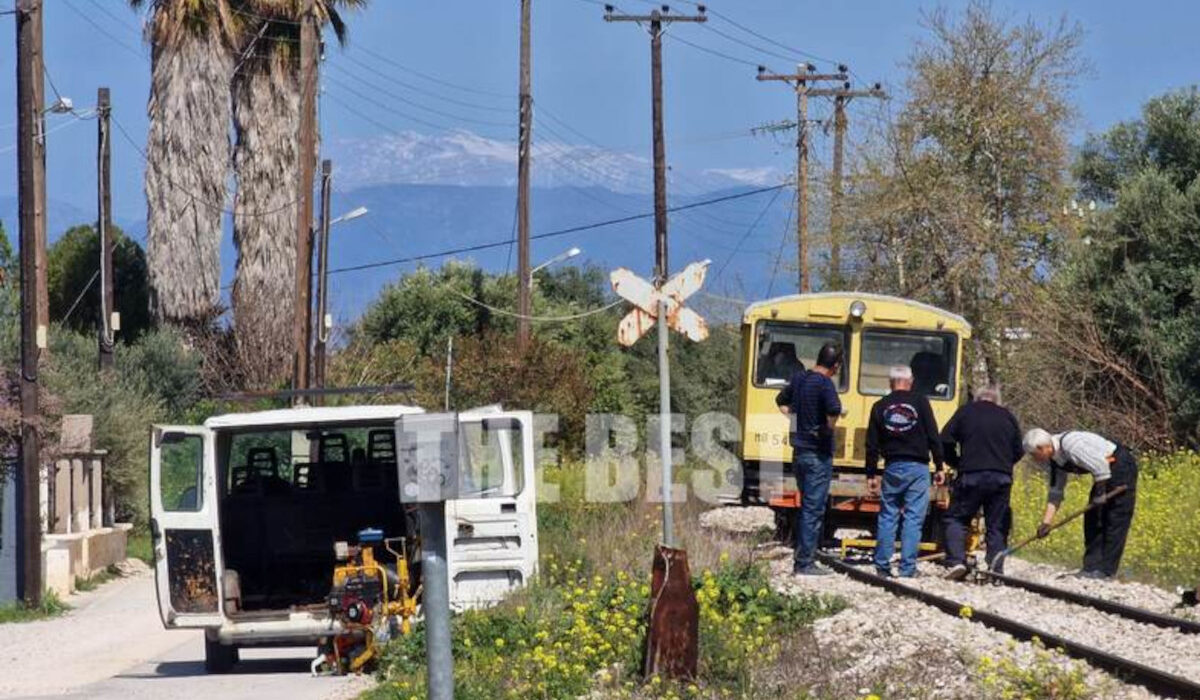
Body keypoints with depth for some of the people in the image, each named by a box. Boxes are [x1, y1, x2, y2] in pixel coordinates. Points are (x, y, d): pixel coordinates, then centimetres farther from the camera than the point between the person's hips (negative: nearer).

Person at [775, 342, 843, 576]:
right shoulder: (825, 384, -16)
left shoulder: (799, 379, 8)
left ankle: (800, 559, 21)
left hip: (799, 450, 8)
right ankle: (805, 563, -3)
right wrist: (829, 428, -15)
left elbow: (782, 402, 25)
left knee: (806, 506, 18)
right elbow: (834, 409, -34)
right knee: (813, 510, -3)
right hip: (819, 455, -8)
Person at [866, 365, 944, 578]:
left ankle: (882, 565, 8)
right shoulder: (920, 402, -2)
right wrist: (940, 466, 3)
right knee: (913, 518, -2)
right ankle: (907, 567, -6)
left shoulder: (880, 407, 5)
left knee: (887, 516, 10)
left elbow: (872, 445, 6)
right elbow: (933, 437, -4)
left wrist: (871, 474, 12)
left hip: (892, 468, 2)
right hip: (917, 467, -2)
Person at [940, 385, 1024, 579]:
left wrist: (956, 463, 15)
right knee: (997, 525, 8)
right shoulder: (1008, 417, 14)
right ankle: (996, 569, 2)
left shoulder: (965, 412, 8)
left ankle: (956, 561, -11)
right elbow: (1019, 451, 13)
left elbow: (946, 441, 1)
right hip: (1002, 479, 2)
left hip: (971, 476, -2)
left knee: (956, 518, 6)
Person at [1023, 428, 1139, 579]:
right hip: (1106, 471, 10)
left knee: (1114, 520, -8)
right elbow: (1055, 493, 8)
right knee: (1092, 519, 7)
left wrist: (1100, 495, -17)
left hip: (1121, 467, -10)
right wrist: (1046, 522, 1)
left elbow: (1100, 465, -28)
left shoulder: (1069, 444, -28)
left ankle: (1106, 569, -8)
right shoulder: (1054, 461, 2)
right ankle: (1092, 566, 9)